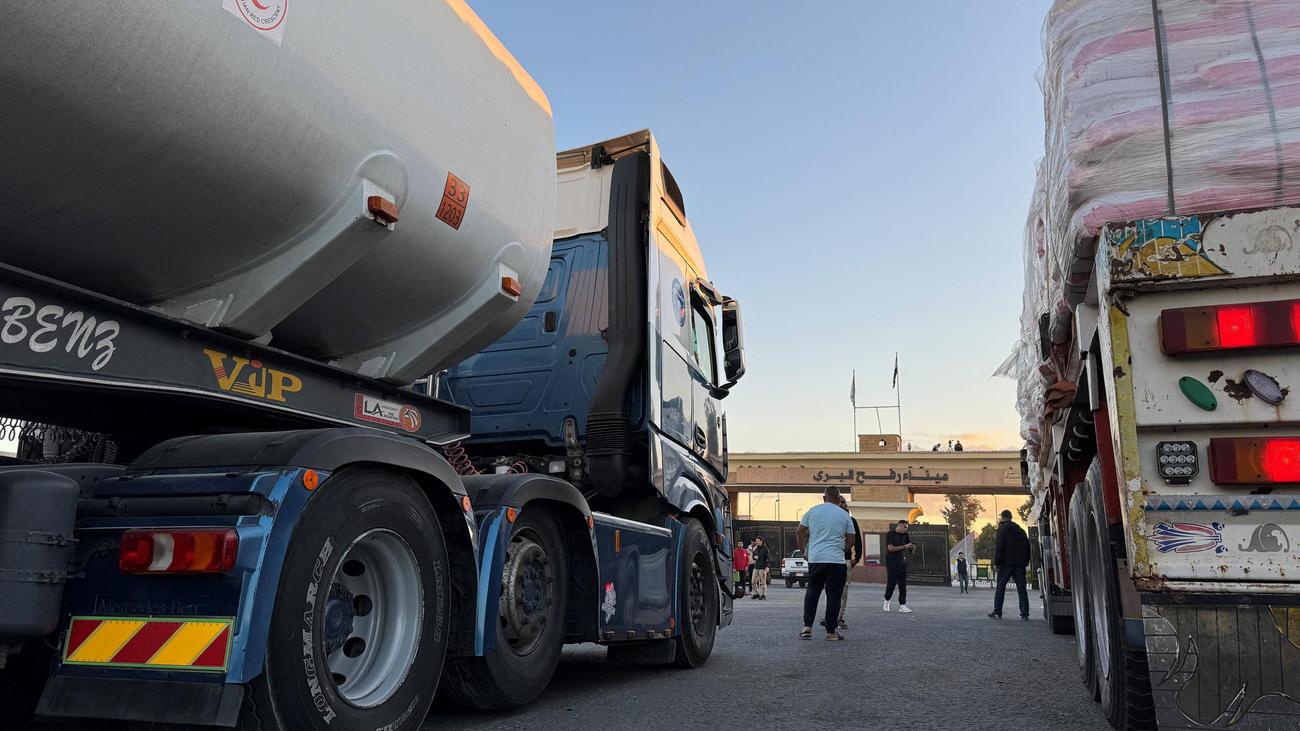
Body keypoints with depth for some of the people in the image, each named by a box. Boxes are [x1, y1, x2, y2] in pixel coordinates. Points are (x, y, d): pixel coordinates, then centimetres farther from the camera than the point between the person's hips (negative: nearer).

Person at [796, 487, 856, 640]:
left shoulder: (812, 511, 7)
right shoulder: (845, 515, 4)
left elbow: (799, 532, 8)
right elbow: (851, 539, 4)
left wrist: (803, 549, 20)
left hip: (814, 559, 2)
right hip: (836, 560, -2)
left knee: (812, 591, 13)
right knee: (833, 595, 4)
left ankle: (807, 626, 6)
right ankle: (830, 631, 6)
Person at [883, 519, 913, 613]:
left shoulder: (905, 535, 10)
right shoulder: (890, 534, -8)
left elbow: (910, 545, 15)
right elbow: (890, 548, -17)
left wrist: (912, 547, -9)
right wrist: (904, 547, -19)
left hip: (902, 562, 6)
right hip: (892, 562, -5)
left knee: (903, 585, 0)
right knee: (891, 583, -2)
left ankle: (902, 605, 2)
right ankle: (887, 601, 21)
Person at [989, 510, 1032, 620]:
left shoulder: (1002, 529, -3)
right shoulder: (1021, 530, 16)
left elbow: (999, 547, -11)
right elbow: (1027, 547, 15)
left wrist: (996, 561, -9)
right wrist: (1026, 562, 15)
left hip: (1006, 562, -5)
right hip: (1020, 563, 5)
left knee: (1000, 587, 2)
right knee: (1022, 589, 3)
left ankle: (997, 612, 0)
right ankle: (1024, 613, -2)